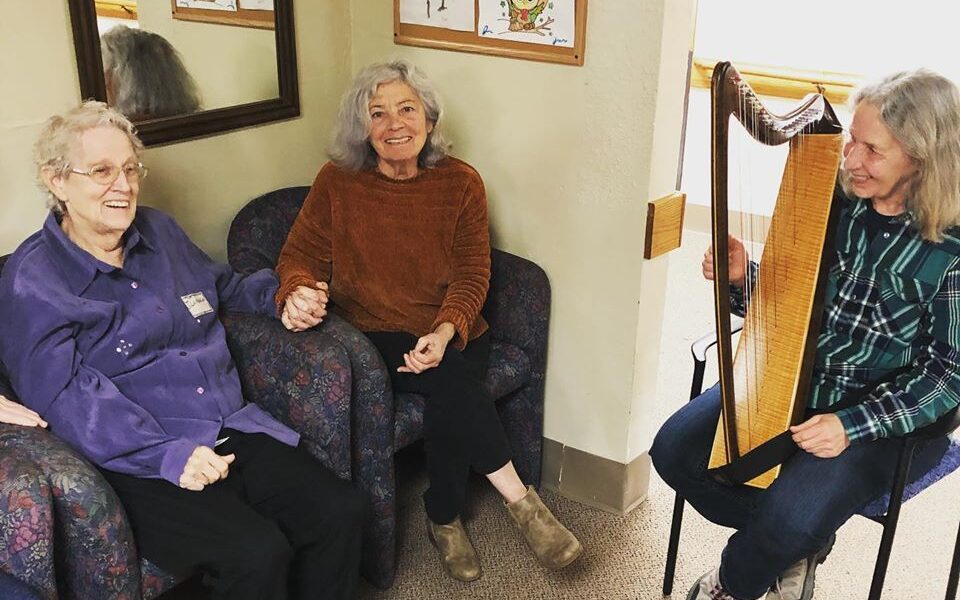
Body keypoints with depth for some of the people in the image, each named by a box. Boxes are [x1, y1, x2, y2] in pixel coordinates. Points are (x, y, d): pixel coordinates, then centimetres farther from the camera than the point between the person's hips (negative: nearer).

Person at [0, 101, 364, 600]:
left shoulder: (158, 231, 15)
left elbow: (225, 287, 32)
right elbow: (66, 395, -15)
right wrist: (168, 456, -25)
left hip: (234, 432, 6)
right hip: (142, 462, -6)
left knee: (340, 511, -14)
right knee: (257, 554, -27)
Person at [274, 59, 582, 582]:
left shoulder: (461, 183, 2)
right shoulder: (337, 183, 1)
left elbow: (472, 274, -3)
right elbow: (301, 255, 1)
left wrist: (443, 333, -22)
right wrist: (298, 292, -26)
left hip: (451, 334, 2)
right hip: (373, 336, -1)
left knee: (448, 400, -29)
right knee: (452, 382, -30)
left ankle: (444, 519, -5)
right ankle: (521, 501, -17)